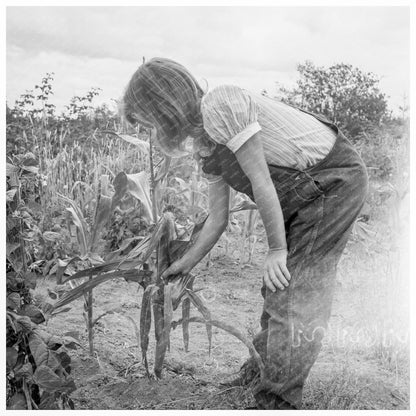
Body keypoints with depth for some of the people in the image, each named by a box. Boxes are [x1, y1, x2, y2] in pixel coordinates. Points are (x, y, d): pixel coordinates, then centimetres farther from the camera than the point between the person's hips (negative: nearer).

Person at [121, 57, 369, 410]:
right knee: (279, 285, 14)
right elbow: (218, 220, 11)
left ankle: (279, 401, 5)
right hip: (310, 194, 9)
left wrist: (277, 249, -15)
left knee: (293, 290, -6)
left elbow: (260, 179, -21)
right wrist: (185, 265, 20)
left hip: (334, 180, -9)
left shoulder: (221, 104, -20)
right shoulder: (207, 148, 8)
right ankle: (267, 364, 31)